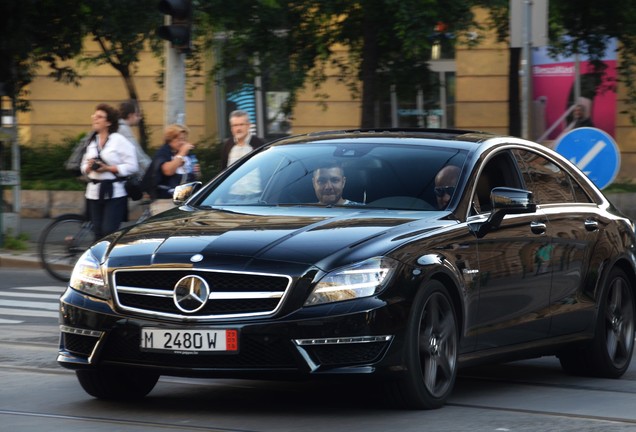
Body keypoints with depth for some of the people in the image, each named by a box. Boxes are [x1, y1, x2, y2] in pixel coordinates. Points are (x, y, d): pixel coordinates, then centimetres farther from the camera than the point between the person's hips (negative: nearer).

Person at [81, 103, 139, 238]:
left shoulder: (119, 140, -5)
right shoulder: (92, 142, 14)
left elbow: (132, 166, -10)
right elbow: (83, 167, 18)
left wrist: (108, 168, -16)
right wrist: (89, 167, -6)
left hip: (114, 193, -6)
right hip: (94, 193, 6)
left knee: (109, 232, -13)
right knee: (98, 233, 6)